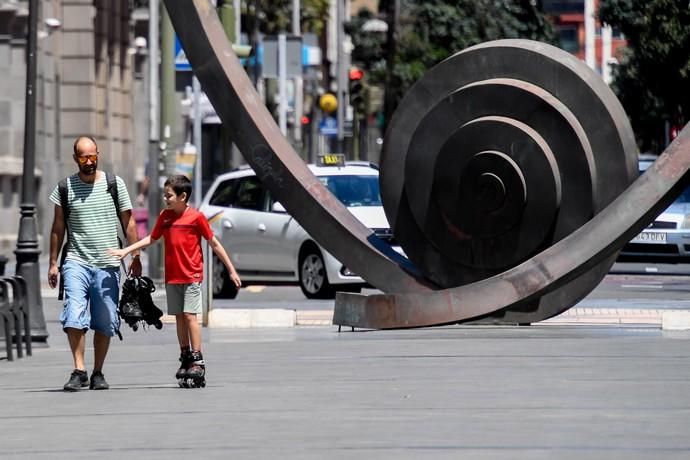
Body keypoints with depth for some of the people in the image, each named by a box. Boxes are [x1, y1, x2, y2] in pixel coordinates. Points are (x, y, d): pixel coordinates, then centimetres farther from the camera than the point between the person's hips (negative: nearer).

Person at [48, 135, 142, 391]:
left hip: (108, 265, 1)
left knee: (104, 323, 4)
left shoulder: (114, 184, 6)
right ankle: (79, 370, -17)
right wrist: (53, 263, 7)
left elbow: (128, 223, 10)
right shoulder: (65, 188, 6)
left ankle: (98, 374, 13)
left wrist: (135, 257, 5)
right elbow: (58, 228, 11)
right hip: (76, 262, -1)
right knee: (74, 317, -17)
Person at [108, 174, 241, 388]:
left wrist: (231, 270, 1)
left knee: (190, 315, -10)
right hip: (172, 277, 5)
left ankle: (197, 360, -8)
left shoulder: (196, 217, -7)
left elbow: (214, 244, -1)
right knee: (179, 317, 7)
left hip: (191, 276, -5)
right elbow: (151, 239, 20)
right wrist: (125, 251, 12)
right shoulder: (165, 216, 9)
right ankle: (185, 358, 13)